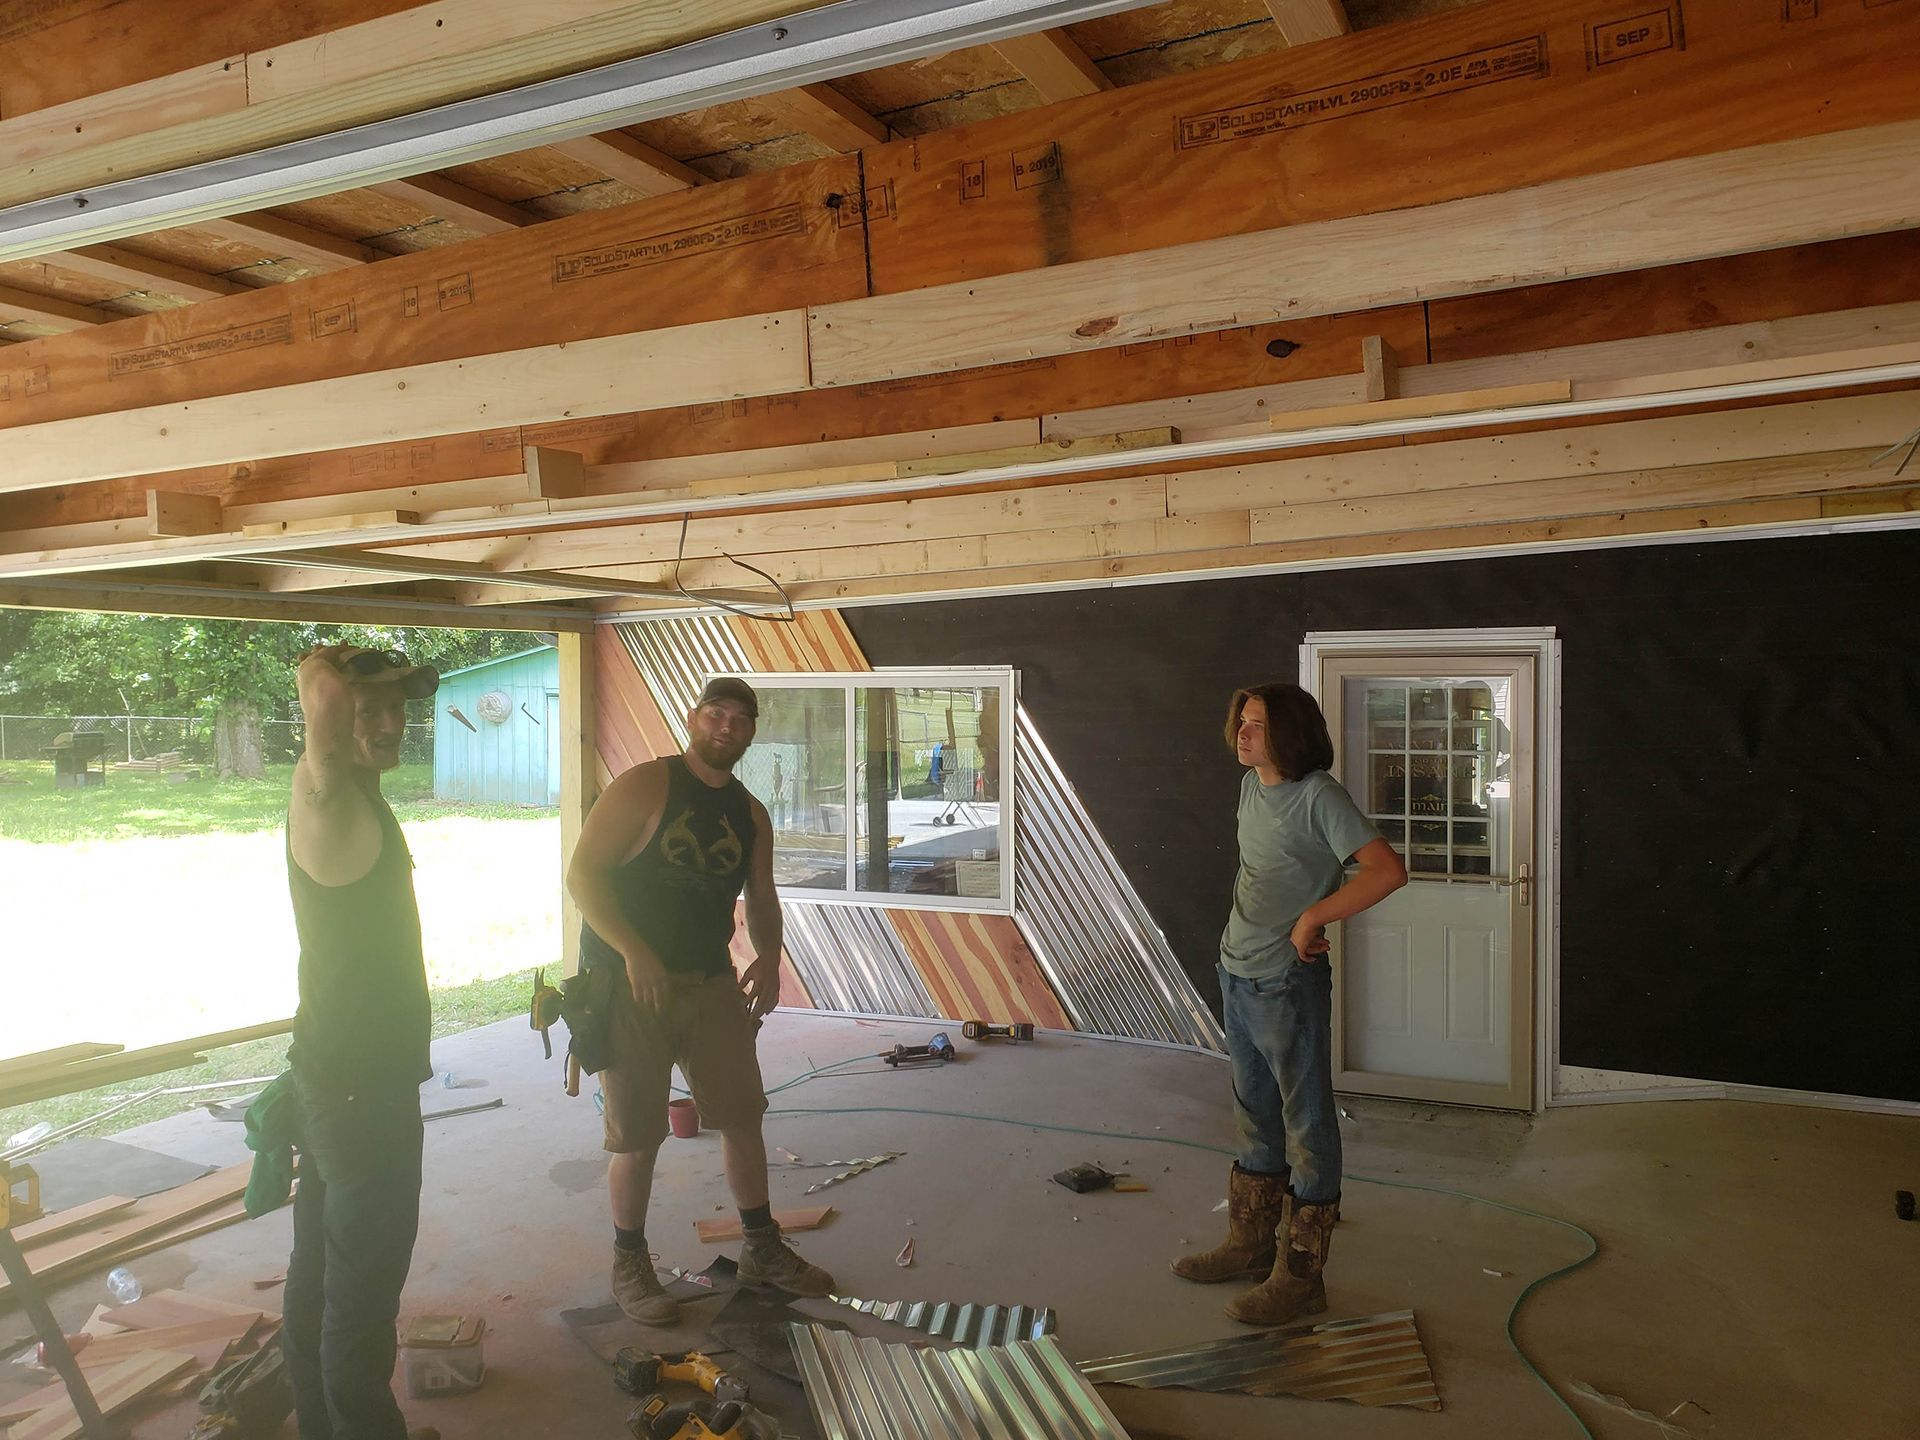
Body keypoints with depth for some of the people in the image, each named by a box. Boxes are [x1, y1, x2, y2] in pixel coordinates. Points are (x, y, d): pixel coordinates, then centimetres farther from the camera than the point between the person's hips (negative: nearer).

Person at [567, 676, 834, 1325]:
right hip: (629, 983, -6)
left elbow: (760, 896, 16)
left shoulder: (751, 815, 8)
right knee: (637, 1137, 2)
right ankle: (629, 1264, 23)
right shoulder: (645, 786, -11)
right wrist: (634, 953, -24)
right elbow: (583, 872, -15)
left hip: (711, 982, 6)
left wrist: (768, 957, -4)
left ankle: (763, 1249, 28)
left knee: (743, 1117, 10)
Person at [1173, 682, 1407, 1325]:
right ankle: (1251, 1242, 34)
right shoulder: (1251, 787, 8)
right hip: (1236, 976, 9)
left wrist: (1311, 918, -25)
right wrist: (1247, 930, 11)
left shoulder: (1319, 796, -17)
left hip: (1288, 984, -9)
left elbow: (1387, 870, -26)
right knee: (1255, 1114, 19)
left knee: (1307, 1125, 2)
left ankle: (1300, 1276, 11)